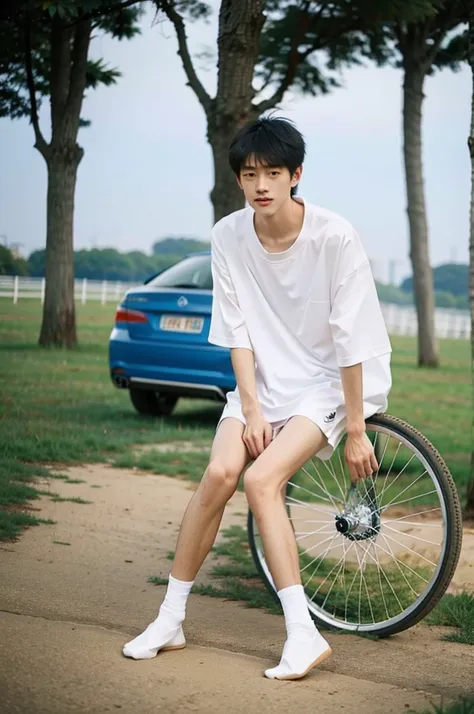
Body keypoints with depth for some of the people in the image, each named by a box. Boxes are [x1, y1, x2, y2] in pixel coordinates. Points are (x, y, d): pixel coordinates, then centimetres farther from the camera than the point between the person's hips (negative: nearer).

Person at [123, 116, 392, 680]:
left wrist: (355, 431, -15)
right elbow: (238, 332, -3)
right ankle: (170, 619, -4)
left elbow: (351, 342, -18)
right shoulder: (229, 237, -8)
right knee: (220, 472, -18)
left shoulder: (334, 237, -21)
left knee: (261, 479, -24)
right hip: (263, 379, 4)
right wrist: (252, 410, -10)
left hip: (331, 382, -4)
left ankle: (302, 634, -16)